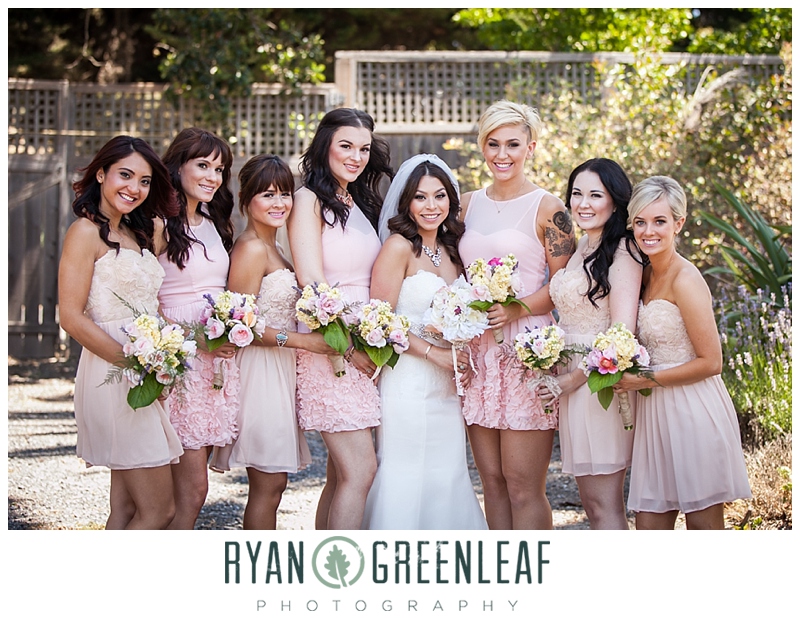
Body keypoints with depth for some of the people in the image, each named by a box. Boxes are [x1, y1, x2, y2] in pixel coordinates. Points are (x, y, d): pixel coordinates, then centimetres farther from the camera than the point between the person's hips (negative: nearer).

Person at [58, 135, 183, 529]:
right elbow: (71, 317, -14)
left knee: (127, 509, 8)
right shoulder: (86, 232, -8)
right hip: (113, 377, -8)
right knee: (158, 510, -8)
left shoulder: (136, 234, 17)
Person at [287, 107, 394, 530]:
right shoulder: (310, 200, -5)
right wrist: (350, 345, -13)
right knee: (360, 470, -13)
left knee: (342, 473, 8)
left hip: (362, 348, 8)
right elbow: (313, 285, -12)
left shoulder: (361, 204, 18)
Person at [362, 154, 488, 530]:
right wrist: (434, 353, -13)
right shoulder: (399, 247, -7)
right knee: (406, 480, -3)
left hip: (446, 386, 7)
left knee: (447, 479, 7)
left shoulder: (451, 251, 13)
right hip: (407, 381, -7)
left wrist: (463, 360, 4)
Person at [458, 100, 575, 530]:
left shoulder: (547, 208, -2)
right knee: (492, 479, 8)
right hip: (477, 350, 5)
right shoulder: (467, 205, 14)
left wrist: (515, 310, -19)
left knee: (523, 485, -6)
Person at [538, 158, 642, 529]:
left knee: (604, 504, -6)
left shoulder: (621, 252, -12)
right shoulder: (581, 248, 15)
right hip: (571, 381, 9)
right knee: (592, 502, 11)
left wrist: (572, 379, -13)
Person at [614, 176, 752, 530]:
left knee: (703, 523, 3)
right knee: (649, 524, 8)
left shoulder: (685, 280, -15)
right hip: (656, 412, 8)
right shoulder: (647, 275, 10)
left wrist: (646, 380, -13)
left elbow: (711, 362, -16)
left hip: (693, 412, -8)